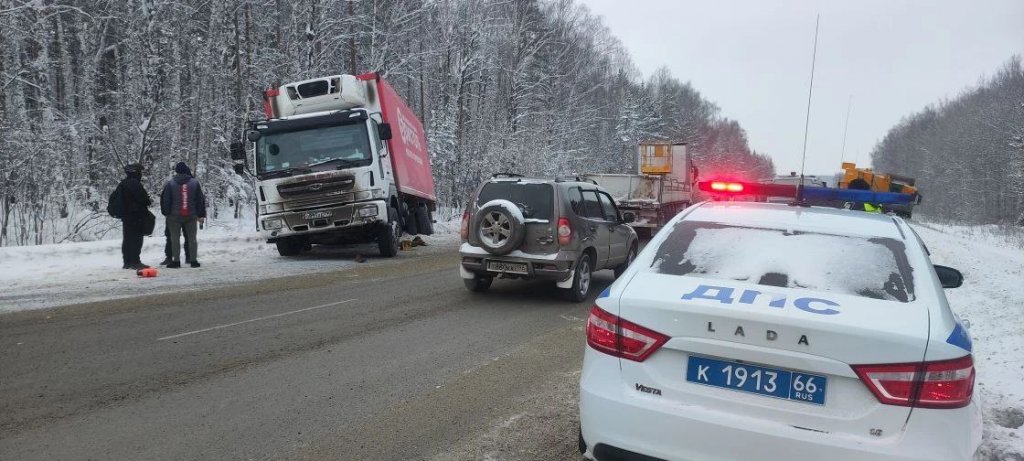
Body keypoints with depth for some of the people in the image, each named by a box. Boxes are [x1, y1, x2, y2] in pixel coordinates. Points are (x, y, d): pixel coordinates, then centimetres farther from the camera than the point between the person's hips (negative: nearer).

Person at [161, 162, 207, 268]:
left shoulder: (170, 183, -4)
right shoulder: (195, 182, 1)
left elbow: (165, 200, -1)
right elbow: (200, 200, 5)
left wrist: (166, 213, 10)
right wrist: (201, 215, 10)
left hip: (174, 216, -1)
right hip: (191, 216, 1)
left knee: (175, 238, 5)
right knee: (192, 238, 8)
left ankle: (176, 261, 3)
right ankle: (193, 260, 7)